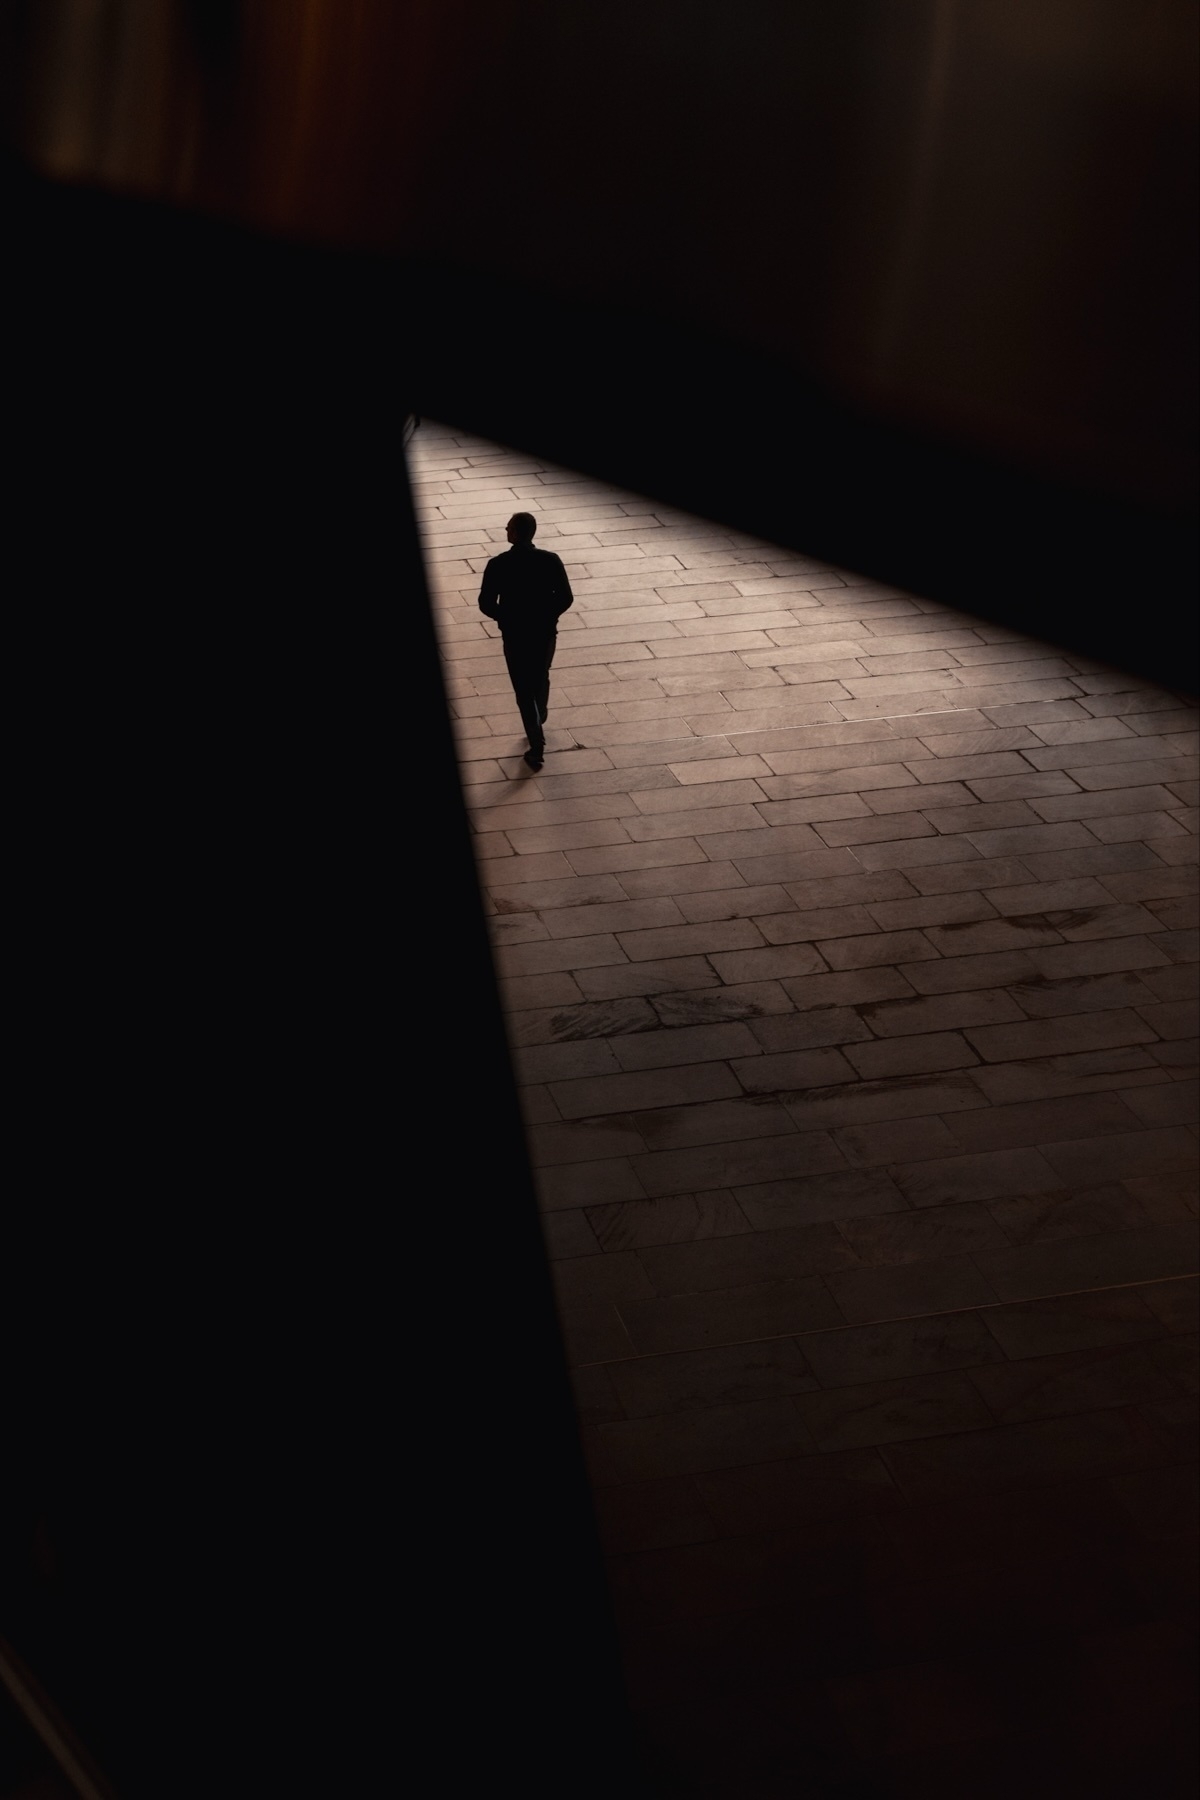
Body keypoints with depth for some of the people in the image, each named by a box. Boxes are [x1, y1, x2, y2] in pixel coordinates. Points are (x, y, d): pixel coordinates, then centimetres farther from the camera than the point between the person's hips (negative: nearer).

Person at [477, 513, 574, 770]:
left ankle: (537, 746, 5)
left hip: (514, 635, -2)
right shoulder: (551, 560, -12)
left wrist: (505, 618, 7)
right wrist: (549, 615, 9)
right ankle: (539, 722, 49)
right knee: (541, 679, 27)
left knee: (524, 689, 8)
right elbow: (565, 597, -9)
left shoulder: (498, 565, -16)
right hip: (545, 632, 2)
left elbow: (486, 604, -13)